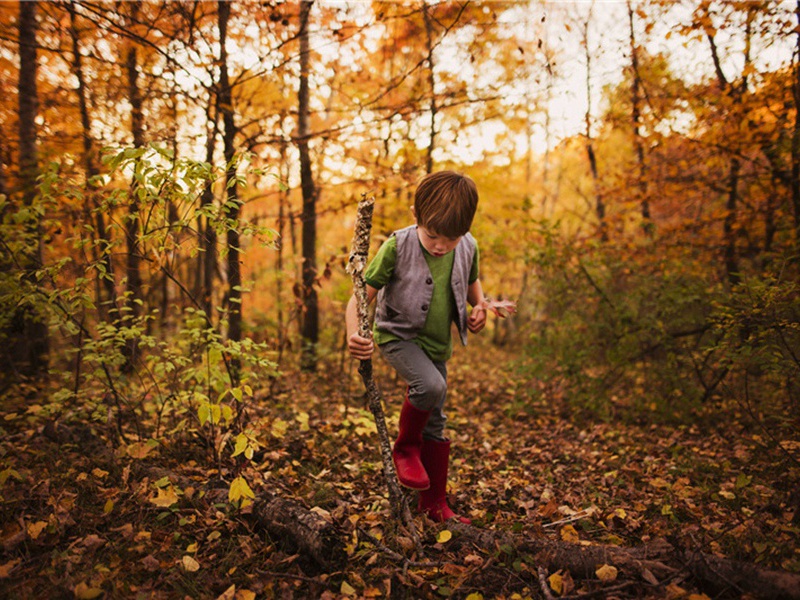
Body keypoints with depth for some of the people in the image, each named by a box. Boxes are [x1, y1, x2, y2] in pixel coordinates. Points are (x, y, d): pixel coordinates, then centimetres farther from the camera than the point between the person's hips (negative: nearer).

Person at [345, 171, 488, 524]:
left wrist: (479, 307, -6)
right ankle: (405, 447, -1)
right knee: (429, 385, -32)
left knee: (435, 424, 10)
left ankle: (434, 504, 26)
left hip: (437, 344, 5)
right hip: (398, 335, -4)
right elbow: (361, 296, -18)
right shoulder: (398, 247, -21)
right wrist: (354, 336, -36)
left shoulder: (468, 247, -8)